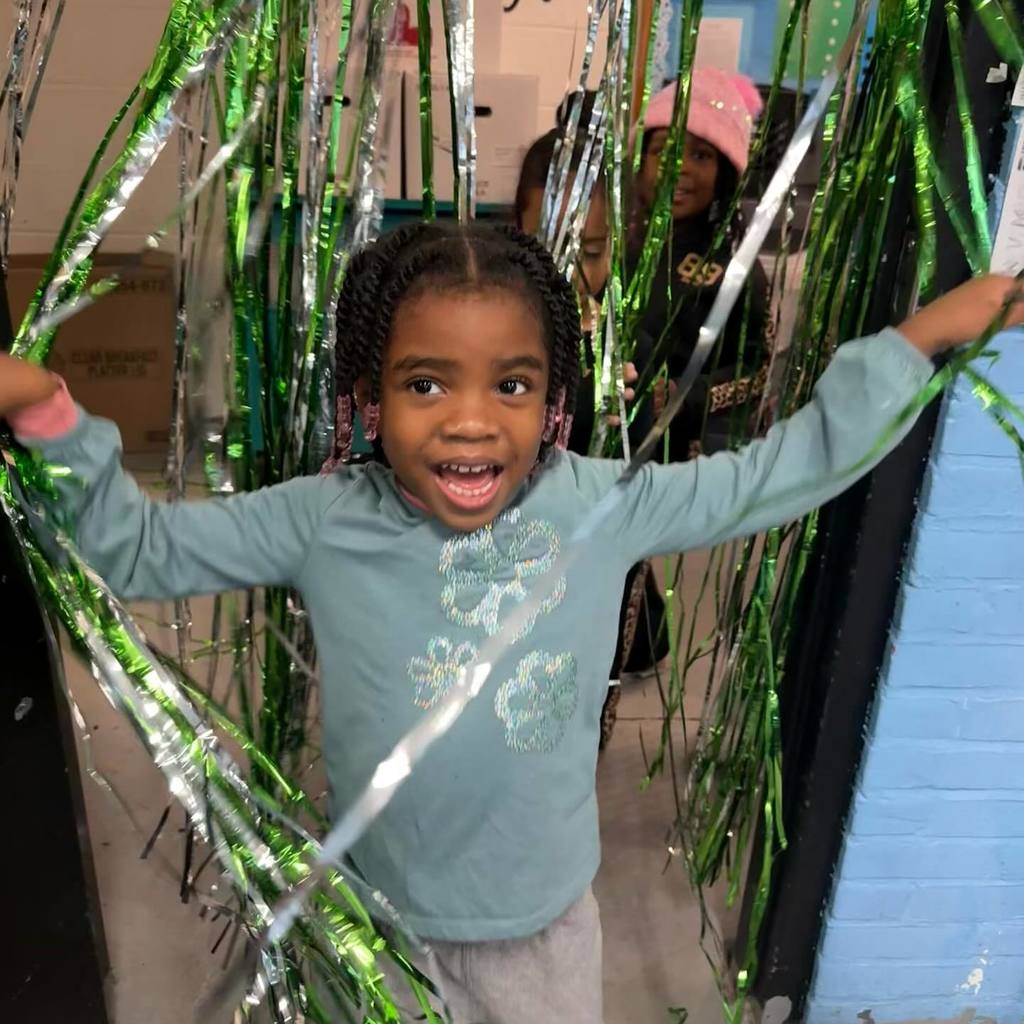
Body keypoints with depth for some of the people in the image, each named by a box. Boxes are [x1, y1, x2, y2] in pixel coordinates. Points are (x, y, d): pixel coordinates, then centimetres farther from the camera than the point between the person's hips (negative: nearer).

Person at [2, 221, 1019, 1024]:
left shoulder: (602, 506, -18)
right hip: (378, 918, 0)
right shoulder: (323, 521, -18)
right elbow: (137, 547, -8)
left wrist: (920, 336, -7)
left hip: (547, 919, 1)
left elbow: (791, 465, -8)